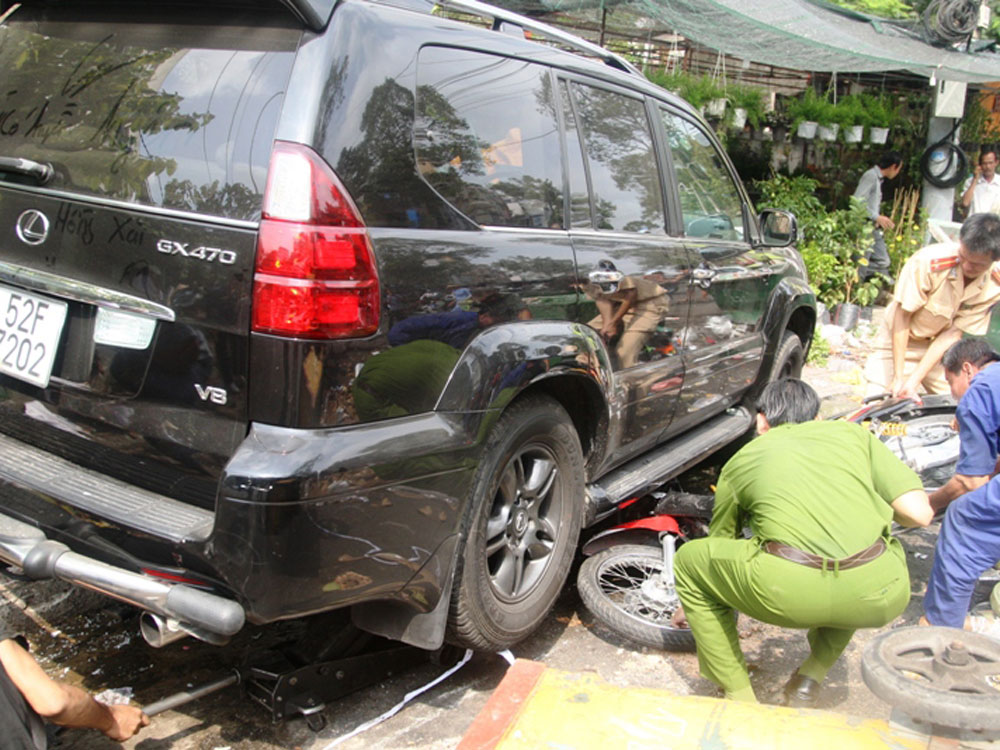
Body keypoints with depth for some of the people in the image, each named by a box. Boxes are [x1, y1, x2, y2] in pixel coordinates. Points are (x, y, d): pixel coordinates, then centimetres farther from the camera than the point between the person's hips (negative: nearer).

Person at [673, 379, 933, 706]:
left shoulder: (742, 459, 25)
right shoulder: (853, 432, 25)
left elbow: (719, 547, 38)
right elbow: (919, 513, 13)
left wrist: (693, 607, 57)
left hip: (789, 591, -2)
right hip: (880, 596, 3)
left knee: (689, 559, 24)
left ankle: (740, 700, 24)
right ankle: (812, 675, 29)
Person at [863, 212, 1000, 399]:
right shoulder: (930, 261, -28)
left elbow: (953, 333, -15)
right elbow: (902, 316, -21)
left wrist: (914, 380, -23)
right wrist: (899, 377, -23)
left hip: (939, 349, 3)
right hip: (898, 344, -3)